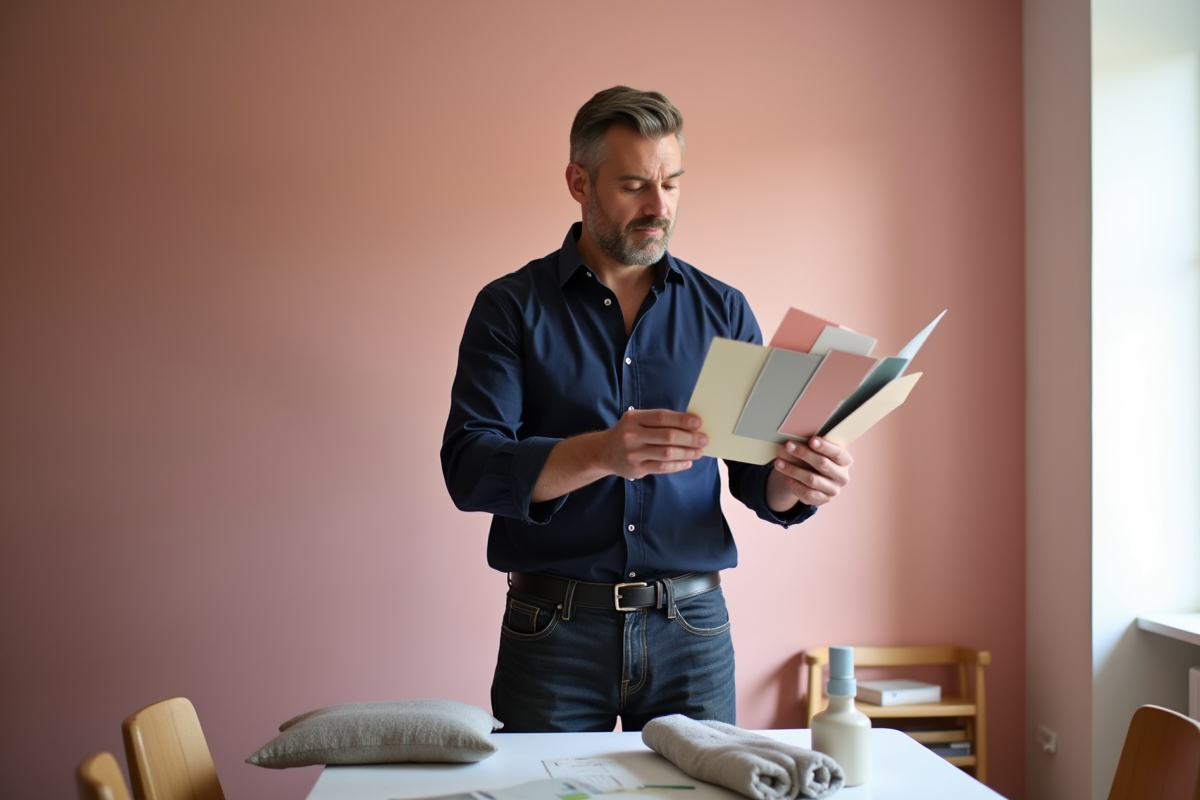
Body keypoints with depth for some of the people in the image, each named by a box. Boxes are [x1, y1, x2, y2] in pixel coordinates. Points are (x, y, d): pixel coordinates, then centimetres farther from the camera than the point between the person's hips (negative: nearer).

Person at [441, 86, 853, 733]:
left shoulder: (721, 310, 7)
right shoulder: (511, 308, 0)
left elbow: (756, 478, 7)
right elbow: (469, 468, -12)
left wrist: (794, 480, -17)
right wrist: (601, 454, -28)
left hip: (692, 631, 2)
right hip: (554, 630, -2)